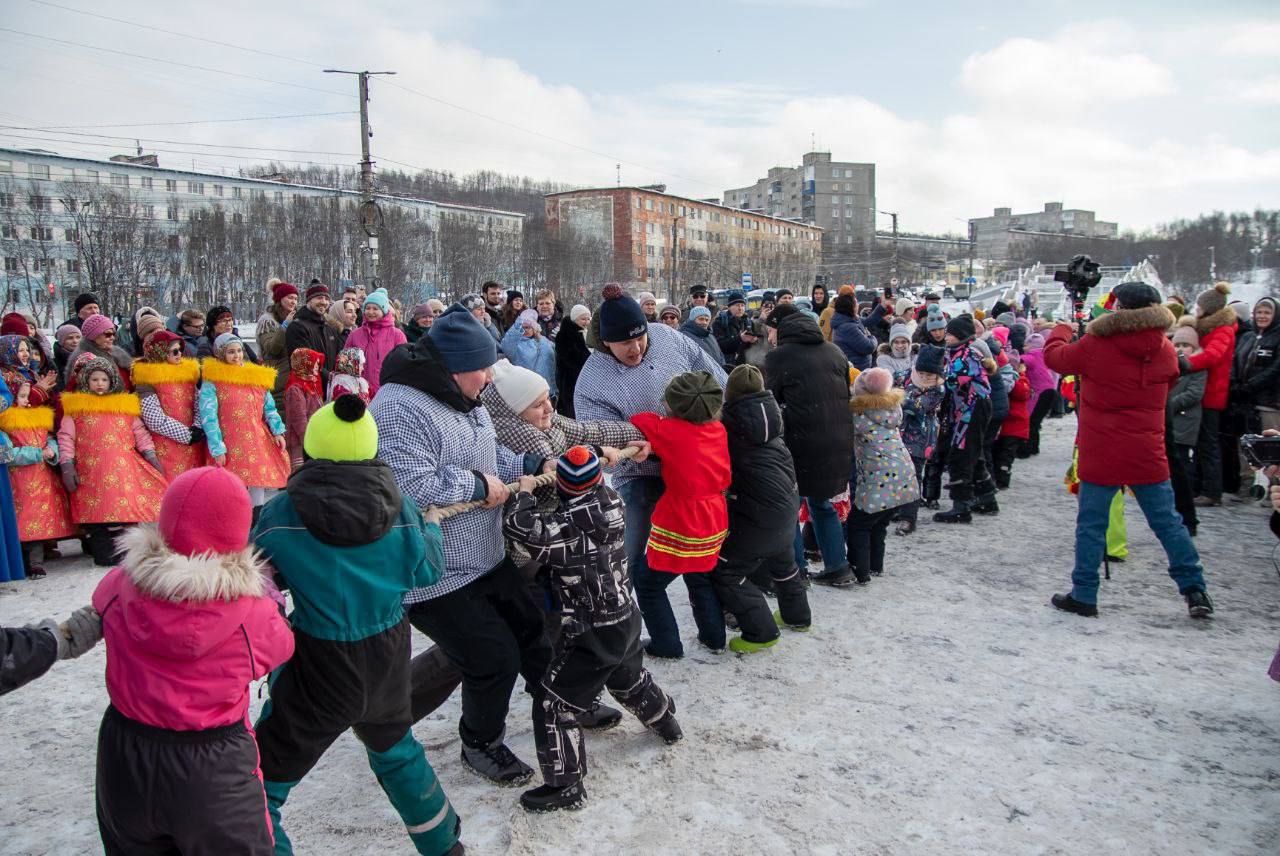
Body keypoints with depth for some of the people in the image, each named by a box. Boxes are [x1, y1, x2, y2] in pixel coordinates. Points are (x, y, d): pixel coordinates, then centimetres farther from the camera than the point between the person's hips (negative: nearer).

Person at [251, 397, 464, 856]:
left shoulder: (282, 512, -19)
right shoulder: (399, 507, -13)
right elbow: (427, 570, 2)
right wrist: (430, 526, 19)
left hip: (319, 671, -4)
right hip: (388, 661, 4)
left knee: (259, 787, 13)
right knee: (395, 747, 32)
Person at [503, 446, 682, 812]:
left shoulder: (569, 525, -25)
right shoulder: (610, 503, -5)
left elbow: (522, 528, -28)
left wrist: (523, 492, -10)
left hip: (593, 632, -8)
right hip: (626, 617, 8)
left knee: (554, 701, 2)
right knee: (630, 678, 33)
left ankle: (565, 785, 7)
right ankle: (666, 724, 54)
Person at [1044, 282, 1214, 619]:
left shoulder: (1095, 345, -12)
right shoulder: (1165, 351, 1)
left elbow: (1054, 356, 3)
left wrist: (1061, 331, 24)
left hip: (1101, 455, -3)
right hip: (1148, 454, 3)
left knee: (1091, 524, 6)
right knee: (1167, 521, 13)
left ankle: (1084, 595, 10)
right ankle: (1194, 588, 14)